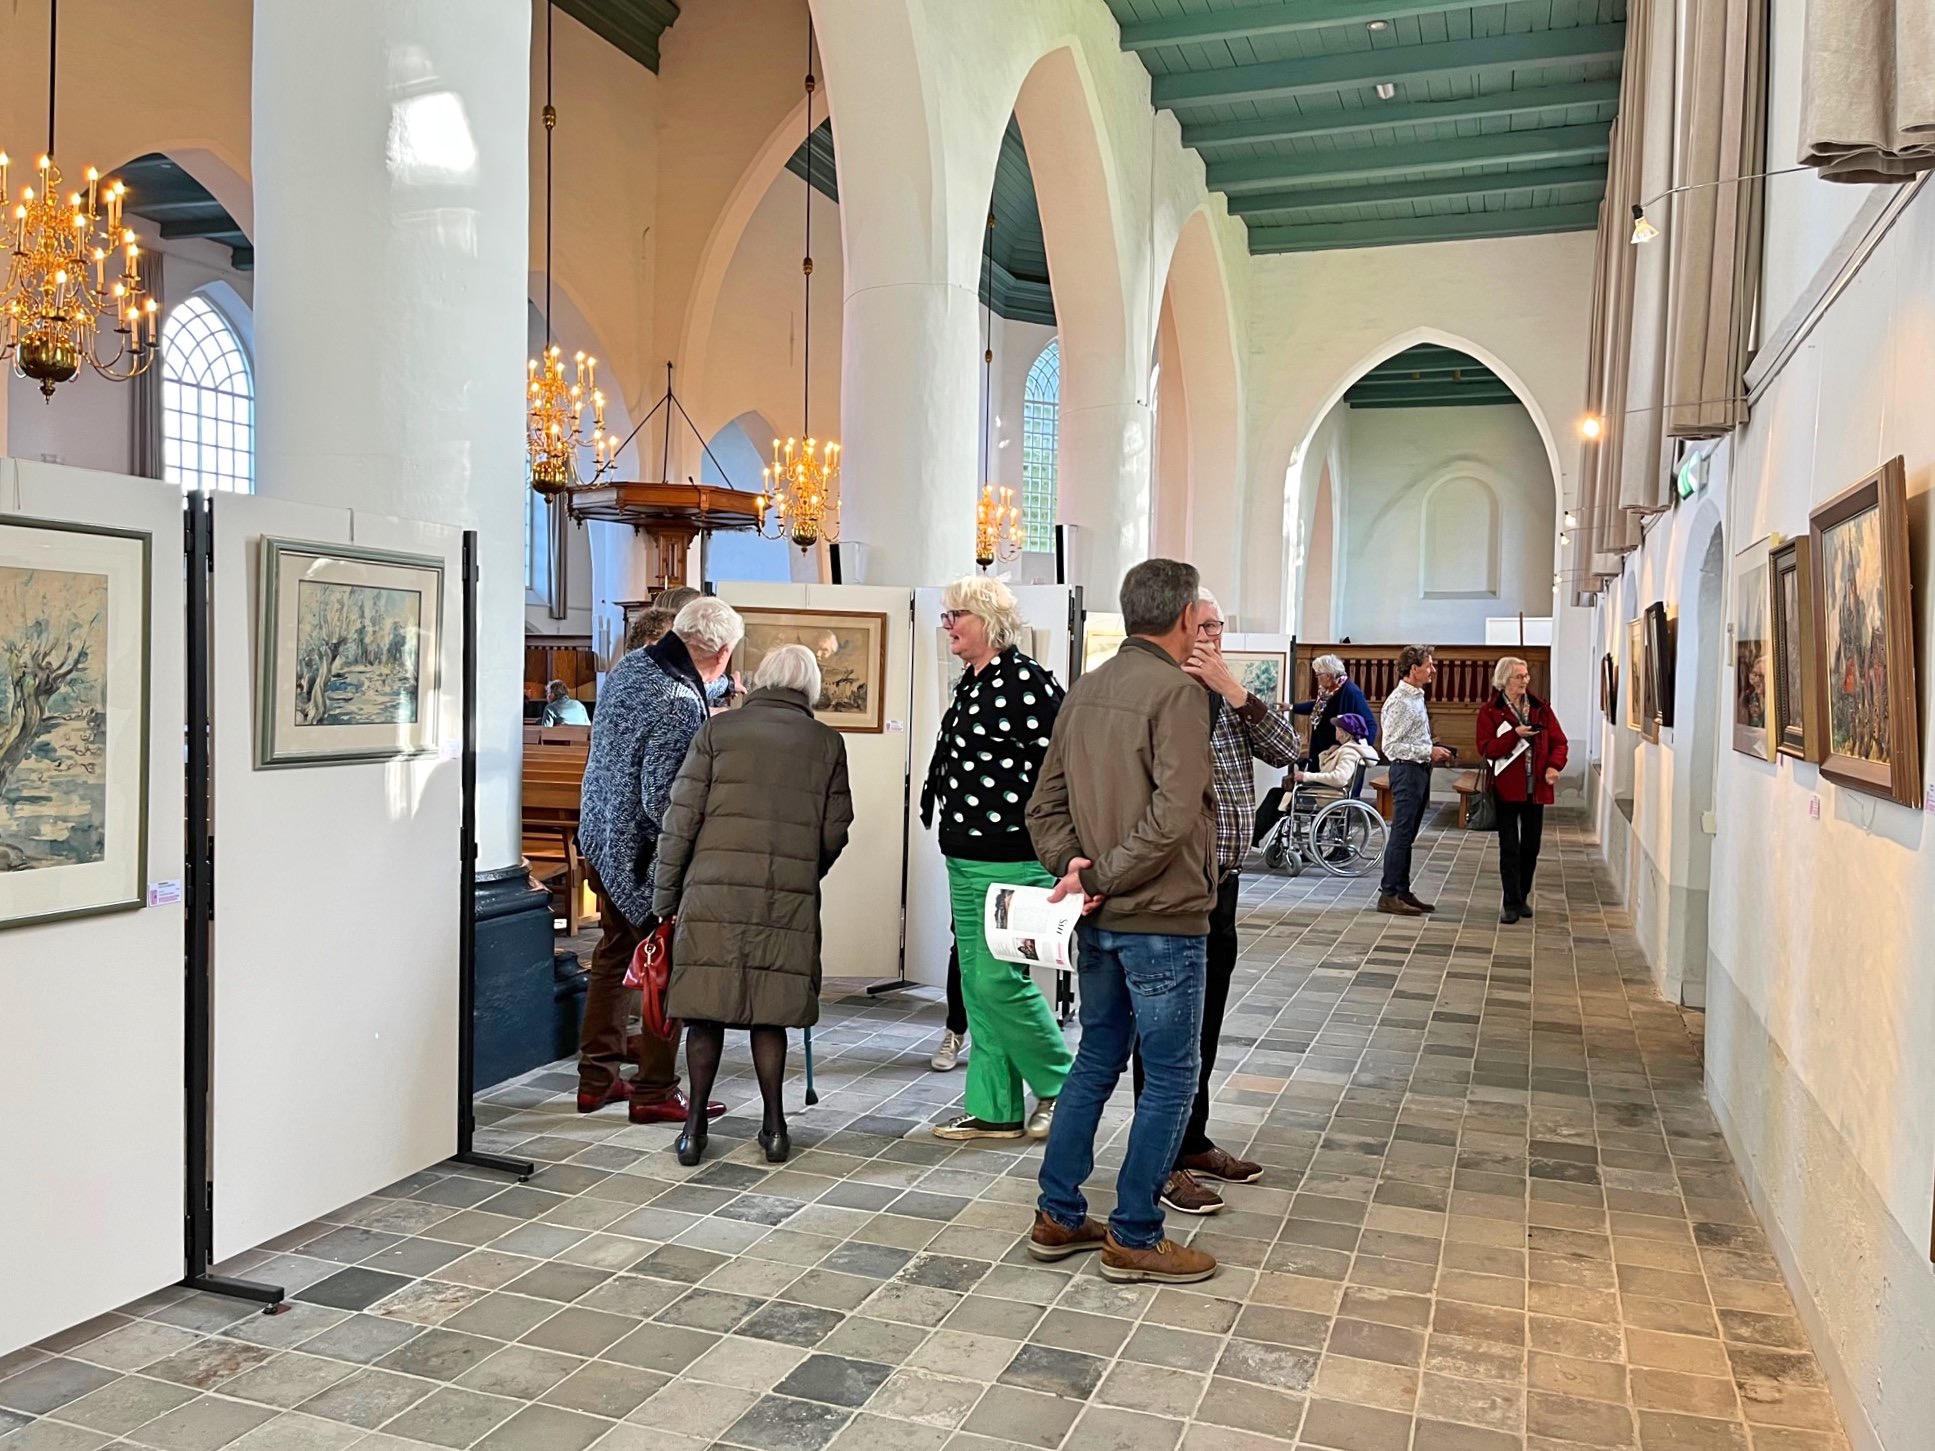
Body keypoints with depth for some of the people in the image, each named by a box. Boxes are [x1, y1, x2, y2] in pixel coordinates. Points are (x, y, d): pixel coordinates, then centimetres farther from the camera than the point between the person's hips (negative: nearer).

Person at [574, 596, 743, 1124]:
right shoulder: (679, 704, -26)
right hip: (641, 854, -9)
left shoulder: (629, 665, 2)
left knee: (614, 956, 19)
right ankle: (655, 1093, 12)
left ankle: (597, 1079, 29)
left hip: (599, 837, 9)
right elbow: (662, 802, -26)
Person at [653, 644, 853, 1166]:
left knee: (706, 1011, 7)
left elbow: (681, 819, 1)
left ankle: (695, 1127, 13)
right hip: (789, 901, 1)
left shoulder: (717, 730, 4)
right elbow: (835, 833, 7)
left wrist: (664, 896, 8)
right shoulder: (827, 743, 7)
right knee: (770, 1013, 10)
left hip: (712, 893, -1)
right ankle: (773, 1127, 15)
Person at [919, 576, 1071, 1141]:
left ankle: (1060, 1084, 15)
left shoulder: (1026, 680, -14)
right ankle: (994, 1110, 21)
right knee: (976, 984, 11)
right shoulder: (969, 683, 14)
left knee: (998, 980, -7)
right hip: (965, 859, 10)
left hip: (1012, 861, -10)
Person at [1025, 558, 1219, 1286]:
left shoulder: (1085, 691, 10)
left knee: (1096, 1061, 18)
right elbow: (1172, 816, -23)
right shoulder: (1177, 692, -14)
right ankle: (1134, 1238, 13)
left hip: (1101, 919, 8)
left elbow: (1045, 804, 9)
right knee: (1171, 1076, 5)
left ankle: (1058, 1218, 25)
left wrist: (1074, 867, -2)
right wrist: (1096, 876, -15)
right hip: (1163, 918, -8)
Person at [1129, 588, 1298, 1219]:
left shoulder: (1229, 701, 12)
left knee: (1204, 1023, 18)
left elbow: (1286, 749, -3)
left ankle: (1193, 1142, 33)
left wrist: (1233, 690, -11)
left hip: (1221, 885, 8)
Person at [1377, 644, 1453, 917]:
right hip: (1407, 770, -10)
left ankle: (1403, 891, 18)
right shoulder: (1399, 701, -15)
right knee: (1401, 835, -7)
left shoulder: (1416, 697, 15)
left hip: (1420, 770, 10)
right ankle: (1388, 895, -4)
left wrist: (1433, 753, 10)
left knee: (1407, 836, 12)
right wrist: (1428, 752, -19)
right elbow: (1391, 746, -20)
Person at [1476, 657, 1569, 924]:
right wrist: (1515, 734, -23)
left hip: (1536, 787, 4)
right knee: (1509, 848, -2)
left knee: (1531, 846, 10)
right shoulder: (1490, 711, -3)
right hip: (1506, 788, -4)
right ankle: (1511, 904, 2)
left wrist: (1554, 766, -12)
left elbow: (1558, 741, 6)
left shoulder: (1541, 708, 8)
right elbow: (1486, 748, -11)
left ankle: (1522, 898, 23)